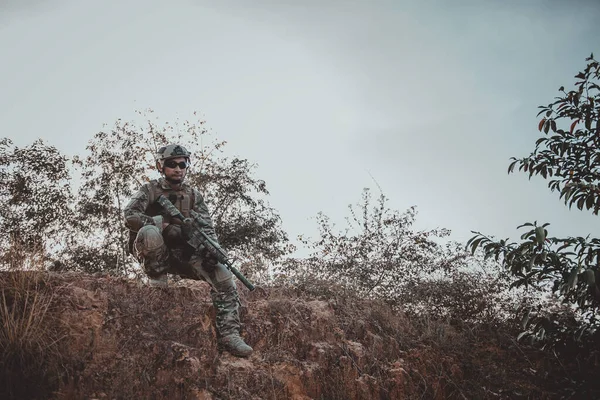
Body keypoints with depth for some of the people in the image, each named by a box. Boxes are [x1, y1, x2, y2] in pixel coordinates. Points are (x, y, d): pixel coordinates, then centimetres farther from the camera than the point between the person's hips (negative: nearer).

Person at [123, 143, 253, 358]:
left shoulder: (194, 195, 10)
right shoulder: (149, 190, 1)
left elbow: (207, 228, 3)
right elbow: (130, 215, -15)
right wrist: (165, 224, -25)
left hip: (183, 253, 3)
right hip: (154, 251, -3)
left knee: (223, 274, -18)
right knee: (150, 232, -38)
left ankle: (229, 334, -18)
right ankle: (157, 282, -17)